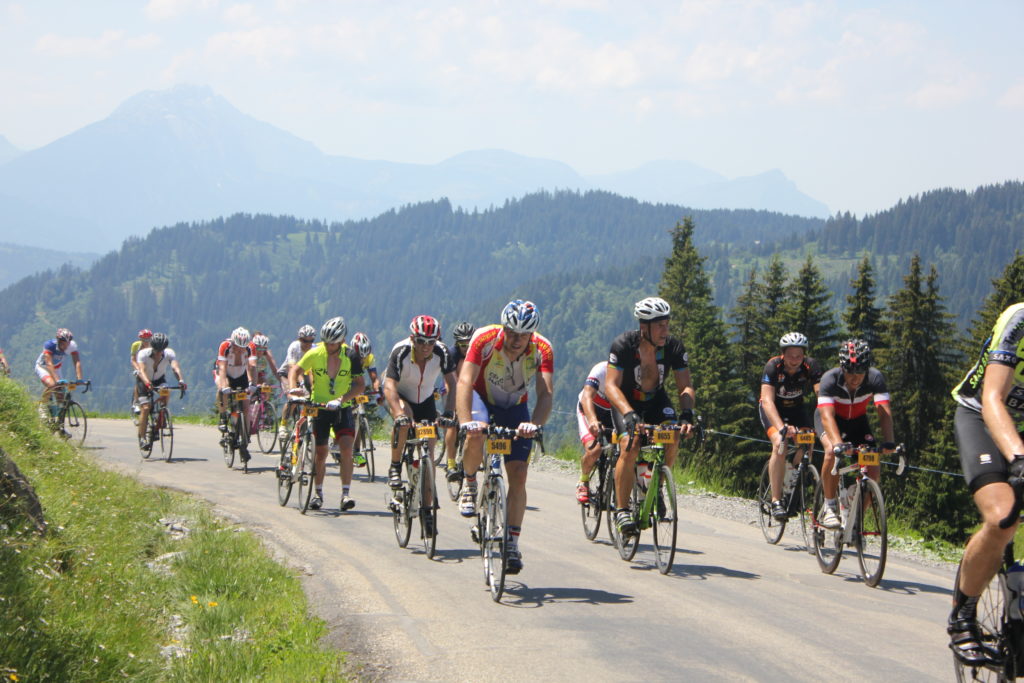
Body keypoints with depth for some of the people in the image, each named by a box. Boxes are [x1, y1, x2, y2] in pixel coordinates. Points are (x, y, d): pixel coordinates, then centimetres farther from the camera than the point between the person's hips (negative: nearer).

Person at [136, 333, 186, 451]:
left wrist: (180, 380, -60)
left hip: (159, 379, 2)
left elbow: (175, 367, -40)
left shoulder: (169, 353, -25)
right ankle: (142, 437, -6)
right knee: (145, 408, -18)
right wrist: (147, 382, -63)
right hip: (145, 381, -2)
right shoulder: (143, 354, -29)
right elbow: (141, 370, -44)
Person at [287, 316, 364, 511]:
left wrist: (342, 399, -27)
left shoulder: (350, 356, -13)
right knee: (321, 453, 6)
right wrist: (293, 388, -23)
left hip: (342, 408, 0)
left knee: (346, 447, -16)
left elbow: (360, 384, -12)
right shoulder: (315, 354, -12)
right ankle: (318, 493, 24)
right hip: (319, 407, 1)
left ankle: (345, 494, -15)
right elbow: (295, 370, -2)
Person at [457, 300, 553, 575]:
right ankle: (469, 483, -6)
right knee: (476, 436, -35)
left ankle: (512, 542, -1)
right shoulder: (485, 339, -29)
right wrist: (465, 421, -53)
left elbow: (546, 392, -35)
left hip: (515, 408, 2)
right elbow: (465, 381, -37)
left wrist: (534, 424, -55)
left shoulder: (542, 350, -25)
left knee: (518, 475, -10)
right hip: (482, 398, -1)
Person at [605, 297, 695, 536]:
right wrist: (629, 414, -47)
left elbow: (685, 387, -18)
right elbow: (611, 385, -31)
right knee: (630, 446, -26)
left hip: (657, 400, 3)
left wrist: (686, 414, -38)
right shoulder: (623, 345, -27)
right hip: (626, 402, -3)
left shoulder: (674, 347, -19)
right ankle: (622, 510, -16)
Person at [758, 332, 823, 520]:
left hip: (797, 408, 3)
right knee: (780, 444, -27)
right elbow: (767, 400, -40)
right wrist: (781, 427, -55)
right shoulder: (773, 367, -30)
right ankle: (776, 501, -23)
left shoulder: (811, 366, -25)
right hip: (773, 409, -3)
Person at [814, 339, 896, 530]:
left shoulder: (875, 378, -29)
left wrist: (888, 442, -53)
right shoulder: (830, 379, -34)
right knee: (832, 452, -33)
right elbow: (827, 415, -44)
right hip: (831, 418, -3)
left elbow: (884, 411, -37)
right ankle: (829, 508, -18)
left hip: (857, 420, 3)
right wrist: (837, 443, -60)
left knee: (873, 466, -15)